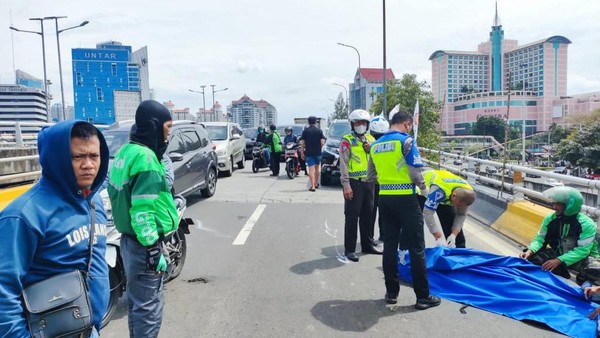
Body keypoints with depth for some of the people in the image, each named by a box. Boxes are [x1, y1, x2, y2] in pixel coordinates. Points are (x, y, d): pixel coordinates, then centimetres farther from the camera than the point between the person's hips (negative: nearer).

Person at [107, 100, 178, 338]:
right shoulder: (145, 158, -21)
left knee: (136, 301, 22)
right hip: (144, 244, -10)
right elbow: (143, 211, -25)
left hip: (128, 238, 10)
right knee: (149, 308, 0)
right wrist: (153, 250, -21)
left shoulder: (125, 151, 9)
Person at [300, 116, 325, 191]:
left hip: (308, 153, -1)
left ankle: (312, 186, -8)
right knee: (316, 168, 18)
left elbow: (302, 143, -4)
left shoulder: (305, 131, -1)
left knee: (311, 169, -3)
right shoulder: (319, 130, -1)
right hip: (318, 152, 1)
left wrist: (302, 153, 4)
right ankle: (316, 183, 29)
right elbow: (322, 142, -5)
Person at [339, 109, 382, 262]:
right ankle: (349, 249, 6)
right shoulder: (347, 141, -5)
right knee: (352, 217, -2)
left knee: (367, 215, 15)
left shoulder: (371, 139, 14)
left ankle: (367, 245, 28)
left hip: (368, 182, 6)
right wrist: (346, 185, -18)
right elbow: (343, 164, -11)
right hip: (354, 183, -6)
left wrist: (372, 149, -7)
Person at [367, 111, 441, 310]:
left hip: (384, 199, 6)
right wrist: (423, 187, 4)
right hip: (405, 199, -6)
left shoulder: (375, 145, 10)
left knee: (389, 246, 12)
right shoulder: (406, 140, -9)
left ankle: (391, 292, 20)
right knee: (416, 248, 3)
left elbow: (370, 177, 13)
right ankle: (423, 296, 10)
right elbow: (415, 172, -14)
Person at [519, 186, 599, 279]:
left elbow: (582, 251, -27)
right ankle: (561, 275, -6)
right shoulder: (550, 219, -9)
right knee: (531, 258, -18)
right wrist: (529, 251, -28)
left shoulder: (586, 224, -22)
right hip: (558, 254, 4)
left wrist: (559, 261, -37)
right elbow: (540, 239, -7)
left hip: (582, 258, -4)